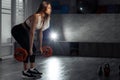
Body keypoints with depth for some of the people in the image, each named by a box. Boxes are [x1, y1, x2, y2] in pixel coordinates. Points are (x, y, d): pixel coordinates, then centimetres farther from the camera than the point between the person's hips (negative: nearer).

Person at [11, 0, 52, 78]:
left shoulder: (44, 18, -4)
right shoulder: (36, 16, -29)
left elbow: (40, 33, 5)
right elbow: (32, 33, -31)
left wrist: (41, 46, 7)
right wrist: (30, 48, -30)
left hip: (25, 32, 9)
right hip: (18, 31, -9)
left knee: (33, 49, 5)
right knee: (28, 49, -15)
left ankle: (32, 68, 16)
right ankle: (25, 71, -7)